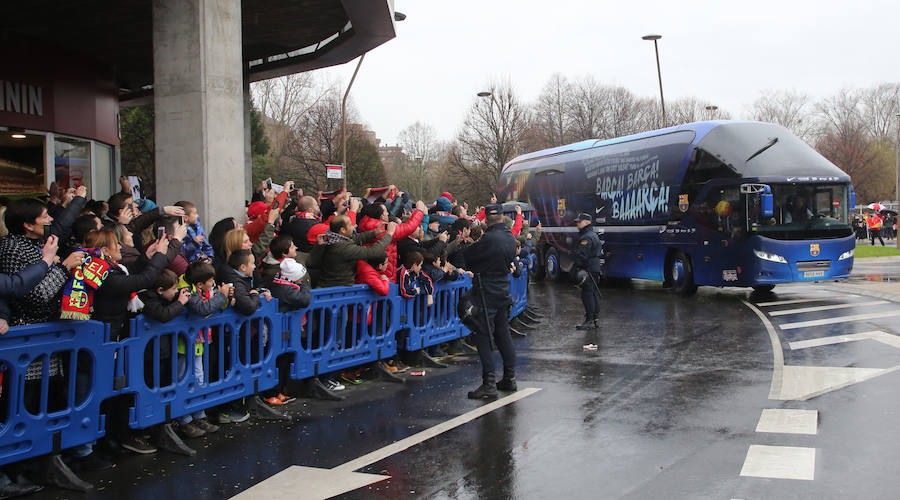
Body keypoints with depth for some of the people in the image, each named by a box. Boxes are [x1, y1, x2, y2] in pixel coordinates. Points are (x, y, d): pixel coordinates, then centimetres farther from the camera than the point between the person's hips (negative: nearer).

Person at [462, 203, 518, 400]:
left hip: (487, 293, -8)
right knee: (502, 334, 17)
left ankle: (489, 384, -9)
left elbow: (467, 257, -10)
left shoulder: (489, 238, -19)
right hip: (503, 290, 8)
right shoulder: (510, 238, 6)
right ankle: (510, 378, 24)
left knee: (483, 336, -6)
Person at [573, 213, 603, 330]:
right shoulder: (593, 234, 19)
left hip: (589, 269, -11)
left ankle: (589, 321, -9)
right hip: (596, 268, 11)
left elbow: (581, 255, -23)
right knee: (594, 293, 13)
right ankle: (595, 319, 19)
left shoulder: (586, 237, -15)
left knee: (587, 294, -9)